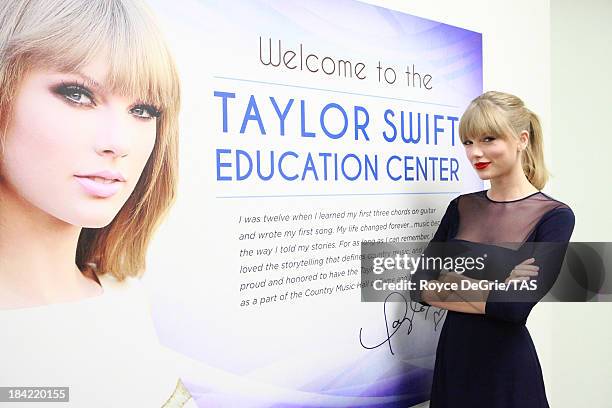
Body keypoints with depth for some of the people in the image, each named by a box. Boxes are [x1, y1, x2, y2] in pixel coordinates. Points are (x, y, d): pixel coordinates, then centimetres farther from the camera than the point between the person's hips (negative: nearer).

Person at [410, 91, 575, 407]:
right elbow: (419, 286, -5)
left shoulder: (555, 216, -10)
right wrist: (491, 289, -17)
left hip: (509, 369, -4)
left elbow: (516, 306, -21)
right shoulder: (461, 207, 2)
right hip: (451, 360, 4)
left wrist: (449, 285, -10)